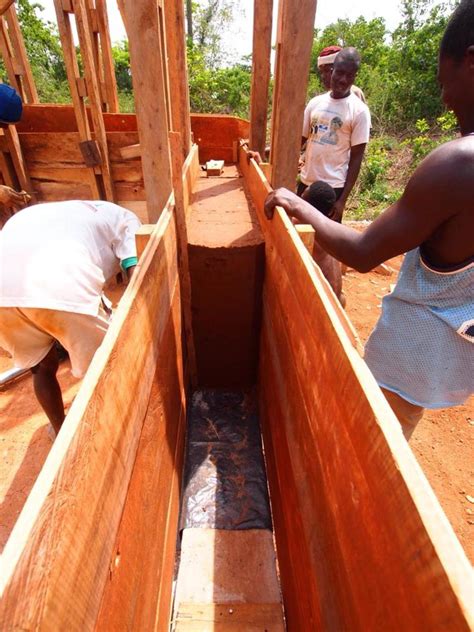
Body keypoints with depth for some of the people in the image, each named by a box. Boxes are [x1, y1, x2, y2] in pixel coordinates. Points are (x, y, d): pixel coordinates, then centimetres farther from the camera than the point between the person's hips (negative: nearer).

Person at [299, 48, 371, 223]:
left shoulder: (359, 110, -6)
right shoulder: (315, 102, 6)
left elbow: (356, 158, -7)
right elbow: (301, 138, 12)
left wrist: (343, 199, -12)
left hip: (333, 186, -4)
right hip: (306, 180, 4)